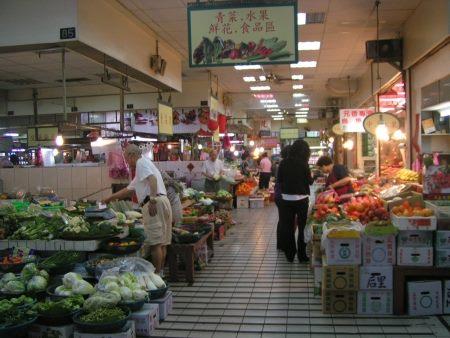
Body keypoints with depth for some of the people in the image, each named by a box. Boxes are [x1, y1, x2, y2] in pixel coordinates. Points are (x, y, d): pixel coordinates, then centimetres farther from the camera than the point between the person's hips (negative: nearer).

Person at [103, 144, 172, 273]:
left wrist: (152, 200, -28)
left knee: (155, 243, -8)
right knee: (161, 241, 11)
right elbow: (129, 190, 36)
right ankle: (161, 272, 16)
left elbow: (153, 179, -20)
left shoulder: (141, 162, 0)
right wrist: (110, 198, 39)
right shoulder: (145, 164, 30)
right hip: (163, 202, 10)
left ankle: (157, 274, -6)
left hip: (155, 203, -10)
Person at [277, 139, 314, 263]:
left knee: (288, 227, 11)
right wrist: (311, 176, 16)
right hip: (301, 199, -3)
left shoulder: (284, 162, -1)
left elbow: (279, 180, 6)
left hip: (286, 199, 3)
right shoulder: (303, 163, -12)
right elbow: (309, 181, -4)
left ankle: (290, 254, 18)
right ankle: (302, 255, 11)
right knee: (302, 227, 8)